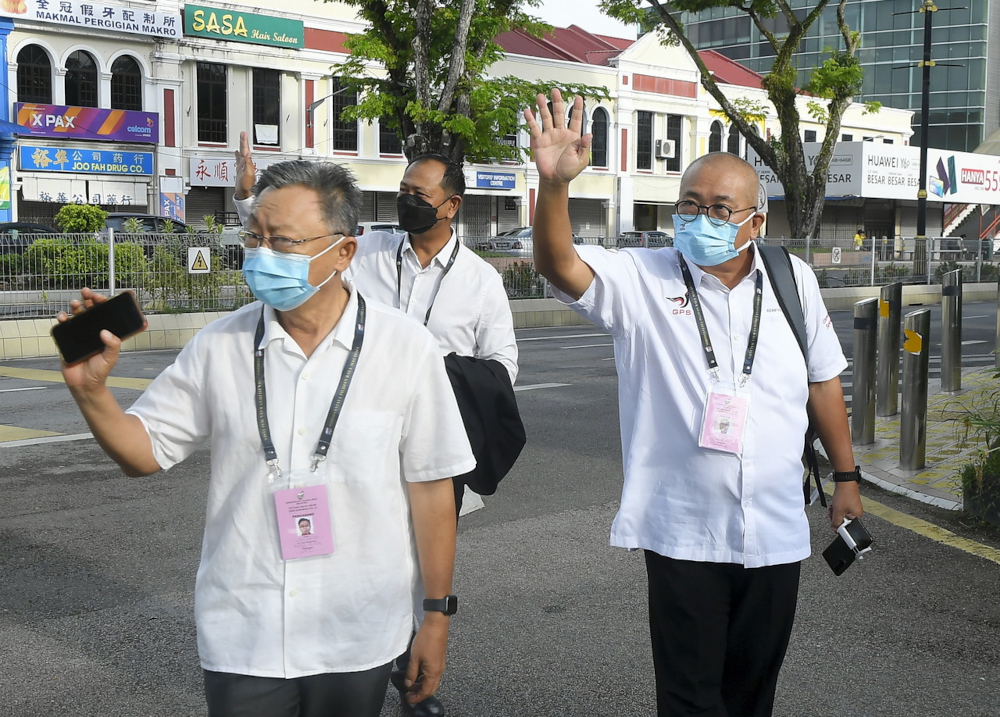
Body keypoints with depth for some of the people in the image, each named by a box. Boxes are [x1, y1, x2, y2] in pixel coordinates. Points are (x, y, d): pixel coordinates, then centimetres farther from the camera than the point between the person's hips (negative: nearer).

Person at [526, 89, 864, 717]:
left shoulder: (792, 280, 4)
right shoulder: (642, 280, -5)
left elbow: (823, 382, 13)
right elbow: (558, 264, -21)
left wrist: (847, 478, 15)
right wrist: (554, 183, -38)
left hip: (776, 530, 3)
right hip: (682, 533, -3)